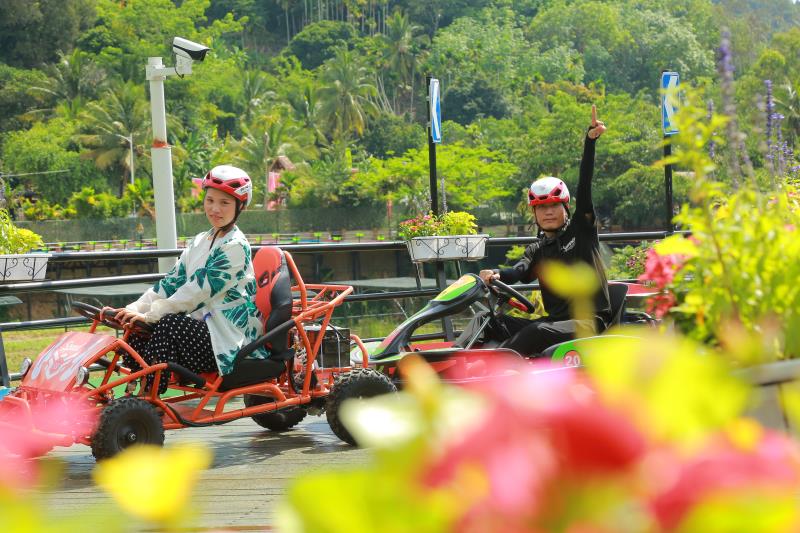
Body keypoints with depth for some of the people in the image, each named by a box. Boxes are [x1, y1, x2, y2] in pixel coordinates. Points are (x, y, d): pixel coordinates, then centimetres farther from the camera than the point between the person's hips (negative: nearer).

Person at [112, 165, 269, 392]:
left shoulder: (235, 246, -11)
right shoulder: (199, 242, 15)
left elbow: (200, 290, -20)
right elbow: (173, 281, 7)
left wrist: (151, 314, -25)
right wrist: (134, 309, -8)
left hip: (228, 339, -8)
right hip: (201, 327, 8)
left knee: (168, 324, -29)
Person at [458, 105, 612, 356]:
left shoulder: (581, 227, 6)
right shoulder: (536, 250, 17)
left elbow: (584, 185, -6)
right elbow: (520, 271, -5)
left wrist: (590, 141, -17)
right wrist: (497, 274, -28)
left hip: (590, 319, -6)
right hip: (555, 321, 6)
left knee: (538, 331, -35)